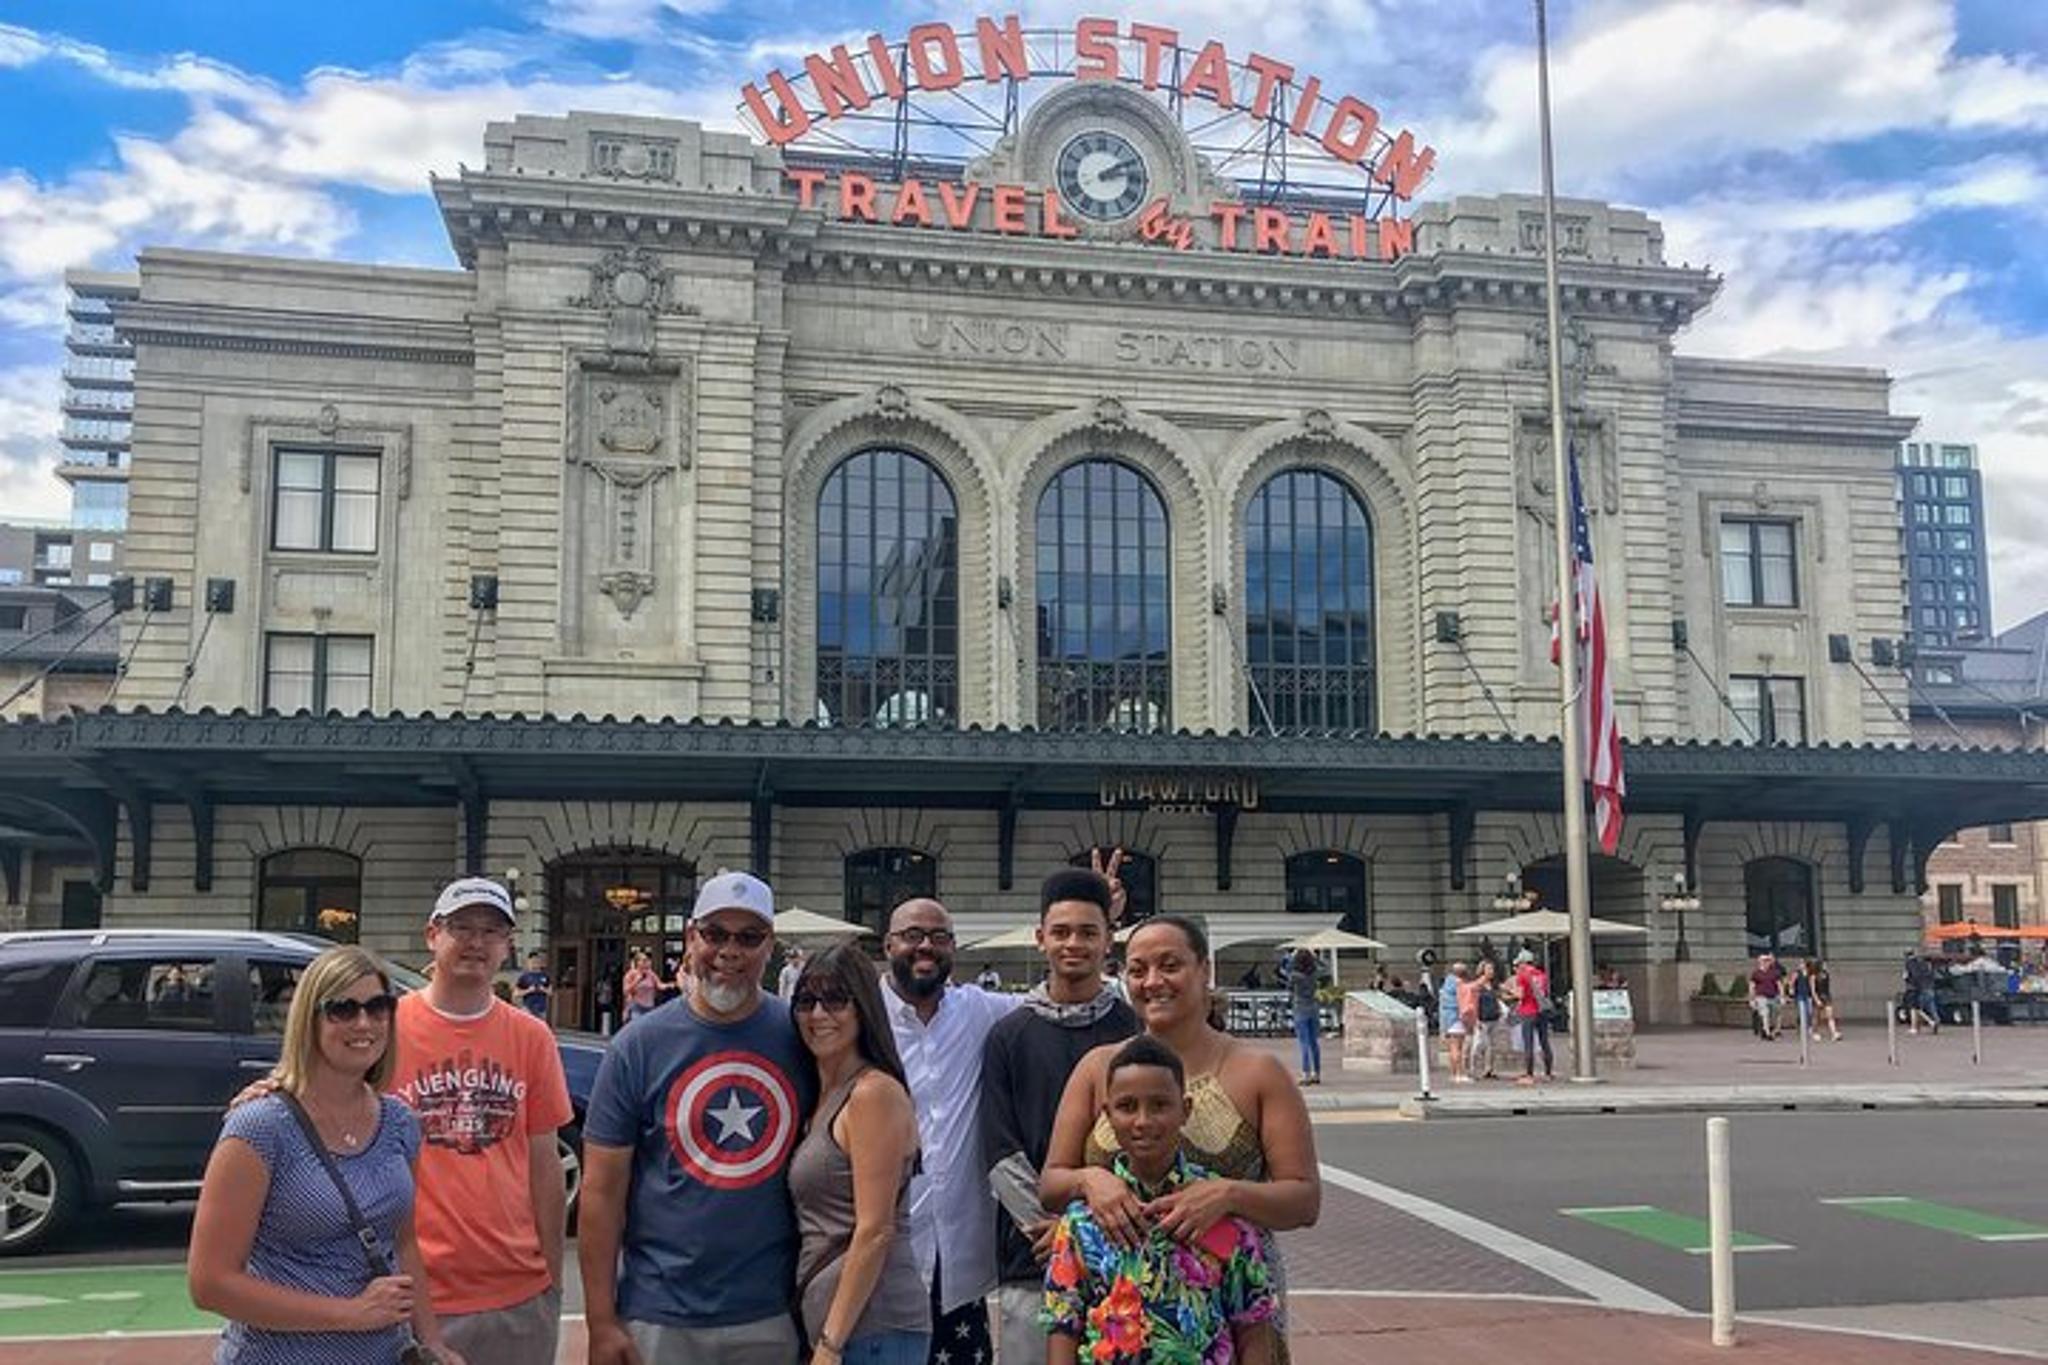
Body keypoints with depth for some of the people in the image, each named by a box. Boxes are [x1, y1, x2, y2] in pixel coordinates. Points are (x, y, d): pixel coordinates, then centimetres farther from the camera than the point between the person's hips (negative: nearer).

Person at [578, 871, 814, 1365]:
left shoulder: (800, 1037, 0)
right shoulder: (638, 1046, -4)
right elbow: (602, 1190, -3)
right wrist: (602, 1323, -6)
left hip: (773, 1319, 1)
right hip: (661, 1320, -1)